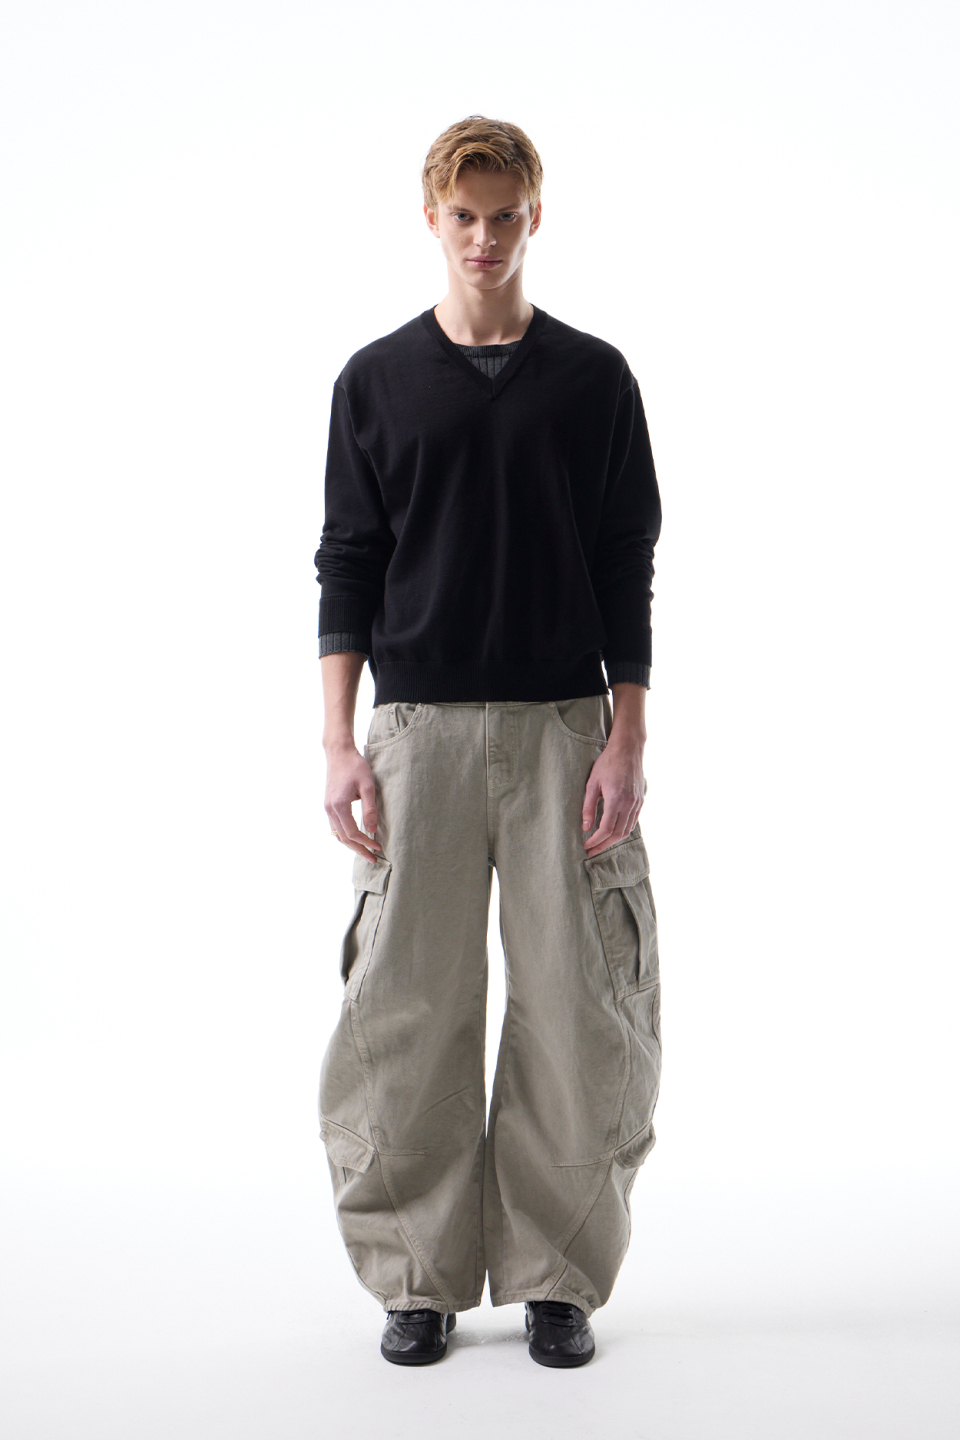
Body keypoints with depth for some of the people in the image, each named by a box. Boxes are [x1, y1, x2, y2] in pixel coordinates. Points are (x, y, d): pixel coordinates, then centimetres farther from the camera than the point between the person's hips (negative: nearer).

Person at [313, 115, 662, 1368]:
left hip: (563, 727, 0)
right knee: (408, 1009, 1)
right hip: (419, 730, 0)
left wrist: (625, 743, -5)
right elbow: (347, 565, 5)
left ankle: (557, 1276, 15)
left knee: (575, 1009, 1)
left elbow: (627, 571, 4)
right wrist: (340, 743, -4)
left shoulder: (594, 379, 5)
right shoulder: (377, 380, 6)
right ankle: (421, 1279, 15)